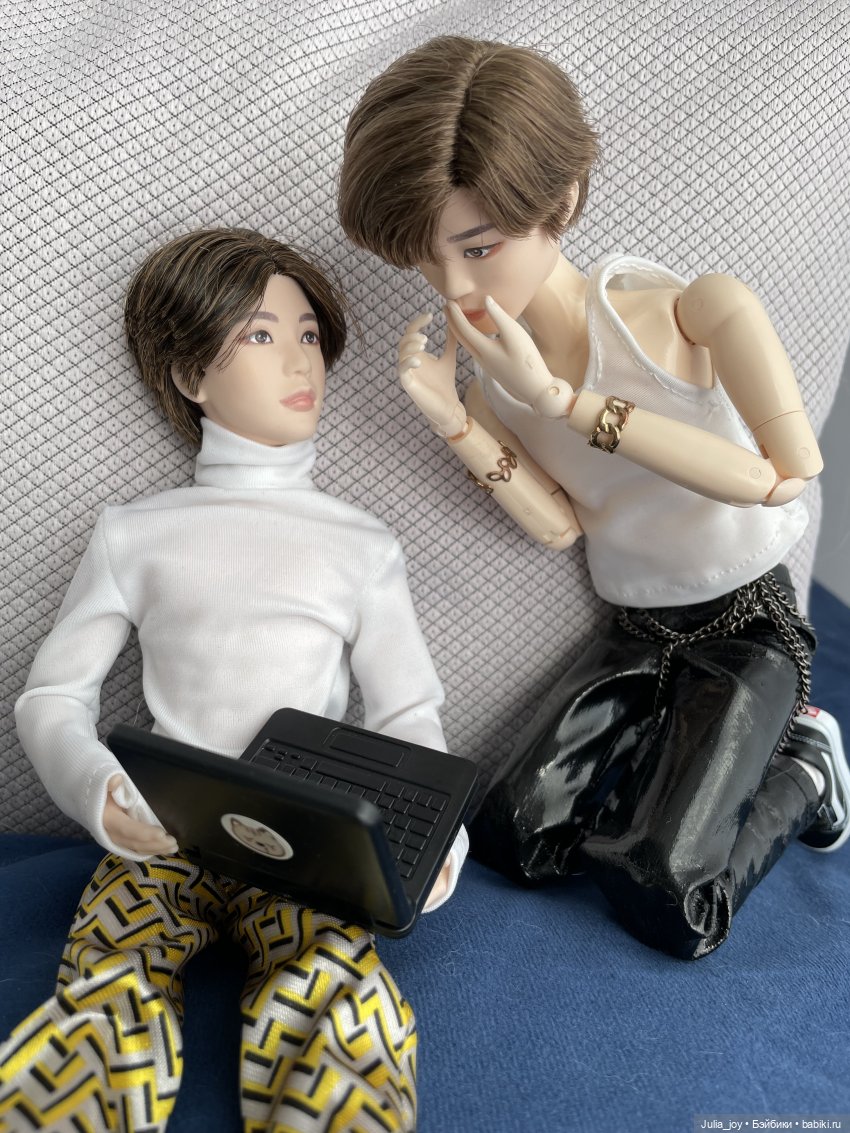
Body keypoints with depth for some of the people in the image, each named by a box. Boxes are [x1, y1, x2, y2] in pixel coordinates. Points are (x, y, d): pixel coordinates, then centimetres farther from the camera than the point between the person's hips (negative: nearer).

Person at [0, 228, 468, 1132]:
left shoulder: (359, 544, 10)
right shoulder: (134, 534, 9)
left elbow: (407, 715, 10)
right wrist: (97, 791, -11)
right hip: (162, 837, 1)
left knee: (340, 1010, -30)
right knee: (104, 1015, -28)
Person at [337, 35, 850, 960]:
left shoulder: (694, 312, -19)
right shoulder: (494, 368, -6)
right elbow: (562, 526, -8)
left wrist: (558, 398, -33)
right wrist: (455, 420, -24)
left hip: (746, 625, -4)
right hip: (633, 634, 5)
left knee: (669, 910, -16)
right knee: (510, 840, -7)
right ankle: (702, 759, 14)